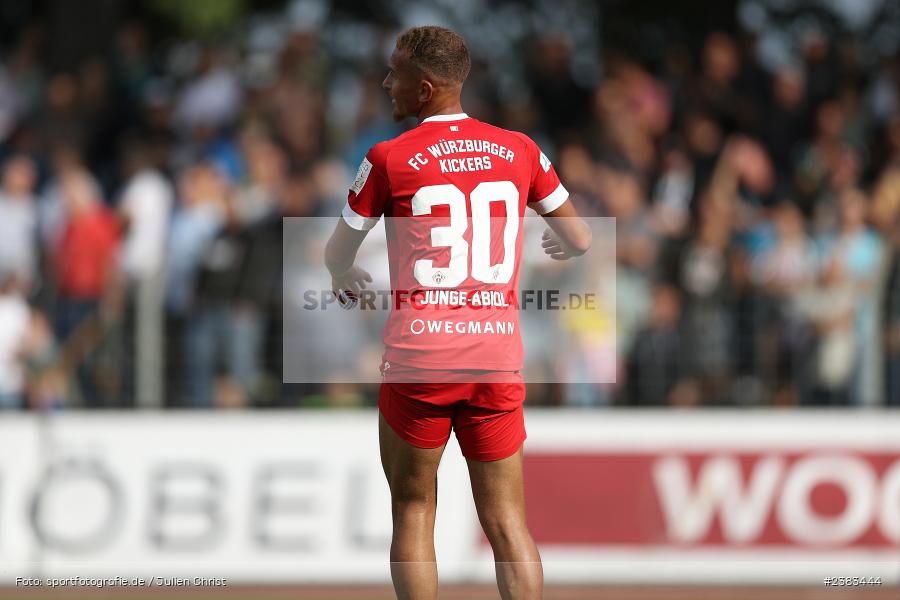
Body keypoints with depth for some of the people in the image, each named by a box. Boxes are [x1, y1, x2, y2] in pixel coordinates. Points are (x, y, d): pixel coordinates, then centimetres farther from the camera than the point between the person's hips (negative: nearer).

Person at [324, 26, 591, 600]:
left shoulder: (389, 159, -2)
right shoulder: (519, 150, 6)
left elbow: (339, 253, 11)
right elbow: (581, 240, 16)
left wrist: (346, 279, 35)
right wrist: (560, 245, 41)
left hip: (418, 359, -3)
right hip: (498, 359, 3)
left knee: (413, 511, 9)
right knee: (507, 520, 6)